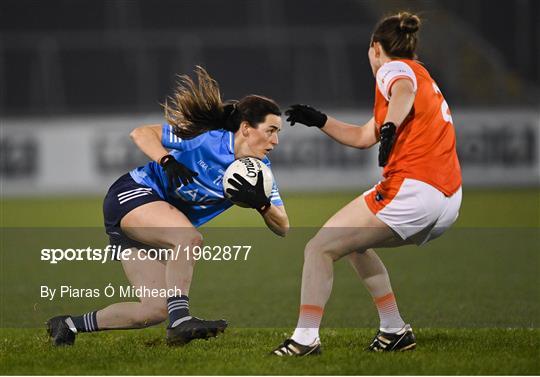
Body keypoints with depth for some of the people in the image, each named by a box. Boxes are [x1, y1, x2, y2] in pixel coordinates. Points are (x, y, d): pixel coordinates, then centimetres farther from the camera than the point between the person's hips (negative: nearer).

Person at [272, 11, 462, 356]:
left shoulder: (394, 68, 2)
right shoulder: (424, 78, 28)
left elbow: (404, 89, -27)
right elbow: (363, 137, 32)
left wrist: (390, 127, -42)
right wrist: (319, 120, 33)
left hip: (411, 189, -9)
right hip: (448, 200, 9)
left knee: (319, 248, -5)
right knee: (354, 243, 28)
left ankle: (306, 337, -15)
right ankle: (395, 331, 22)